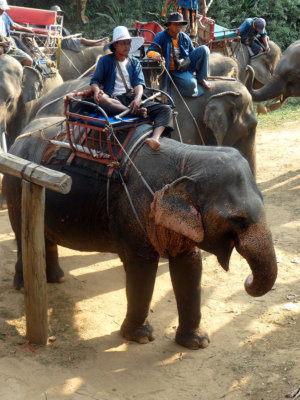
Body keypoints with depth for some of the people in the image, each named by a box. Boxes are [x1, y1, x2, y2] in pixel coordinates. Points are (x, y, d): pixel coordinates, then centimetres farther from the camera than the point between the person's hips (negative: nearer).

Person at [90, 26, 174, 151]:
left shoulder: (135, 62, 21)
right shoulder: (105, 61, 14)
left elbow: (139, 83, 7)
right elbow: (95, 81, 8)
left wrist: (138, 97, -16)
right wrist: (96, 90, -18)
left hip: (133, 98, 3)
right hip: (114, 100, -3)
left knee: (166, 110, -21)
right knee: (101, 99, -40)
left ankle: (155, 138, -44)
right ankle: (135, 112, -36)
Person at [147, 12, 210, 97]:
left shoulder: (184, 37, 7)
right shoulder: (161, 37, -9)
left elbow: (192, 52, 18)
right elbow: (150, 51, -17)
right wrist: (155, 55, -41)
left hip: (187, 65, 5)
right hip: (174, 71, -5)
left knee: (204, 49, -15)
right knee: (190, 84, -35)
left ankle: (201, 79, -6)